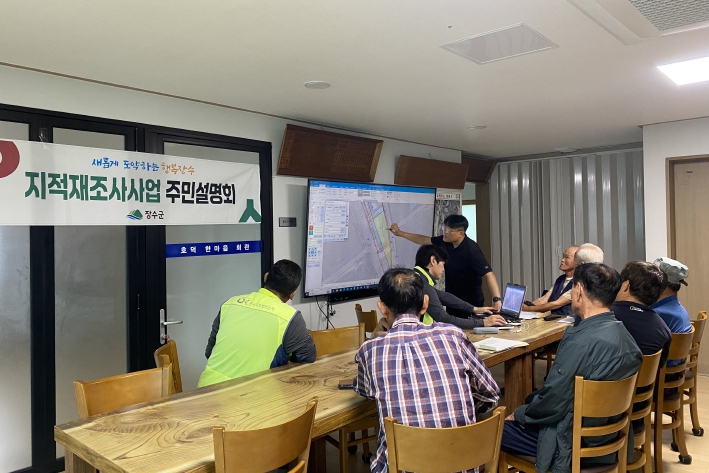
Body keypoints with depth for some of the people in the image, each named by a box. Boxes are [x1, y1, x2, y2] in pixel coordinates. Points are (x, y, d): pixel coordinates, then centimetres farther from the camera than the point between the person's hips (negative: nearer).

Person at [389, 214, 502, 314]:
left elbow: (488, 274, -28)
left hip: (471, 304, -7)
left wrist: (497, 299, -40)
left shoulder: (471, 250, -24)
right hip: (452, 301, 7)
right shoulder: (445, 241, -4)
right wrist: (400, 233, 12)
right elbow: (425, 240, 11)